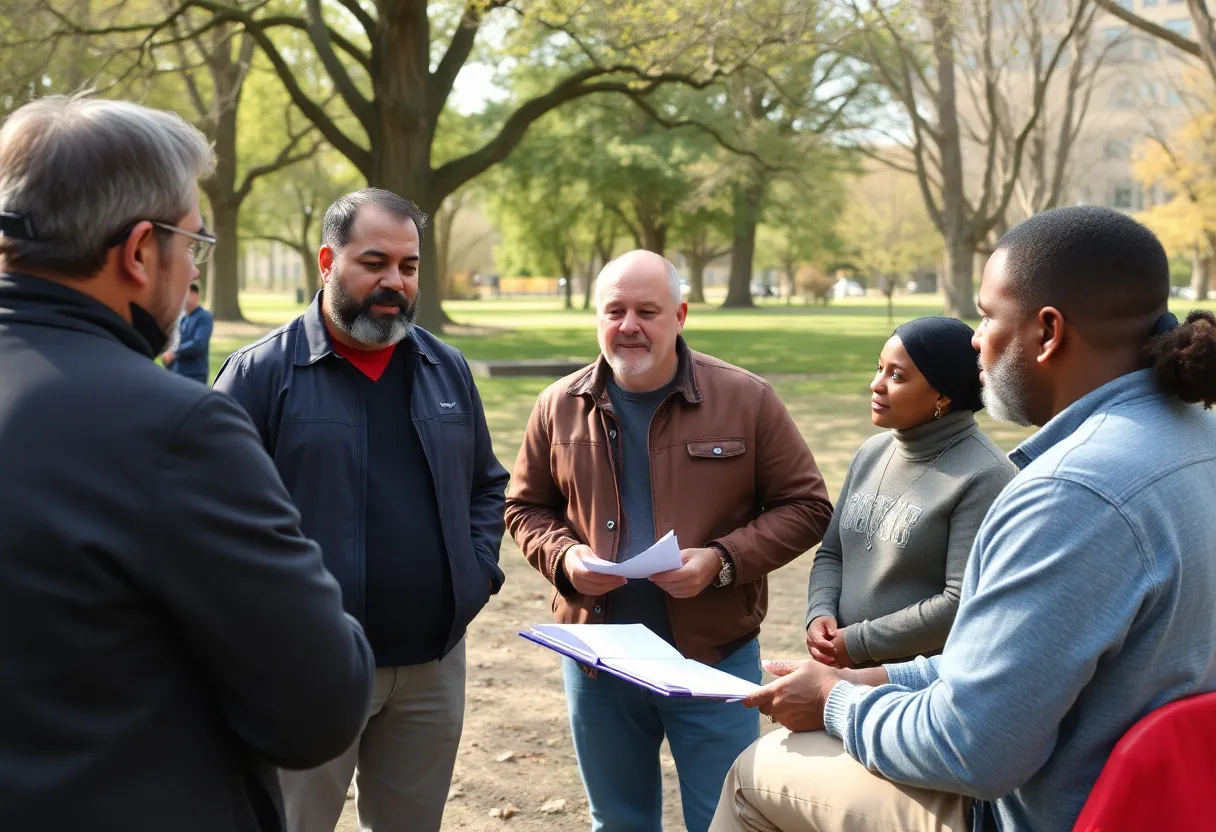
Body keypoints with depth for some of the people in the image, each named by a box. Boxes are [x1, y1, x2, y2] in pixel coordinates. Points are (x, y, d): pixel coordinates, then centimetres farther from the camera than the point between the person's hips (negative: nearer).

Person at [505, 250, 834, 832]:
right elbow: (526, 508, 11)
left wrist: (722, 559, -18)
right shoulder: (560, 406, 1)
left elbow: (805, 506, -4)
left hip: (715, 656, -2)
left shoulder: (746, 400, -7)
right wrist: (563, 555, -10)